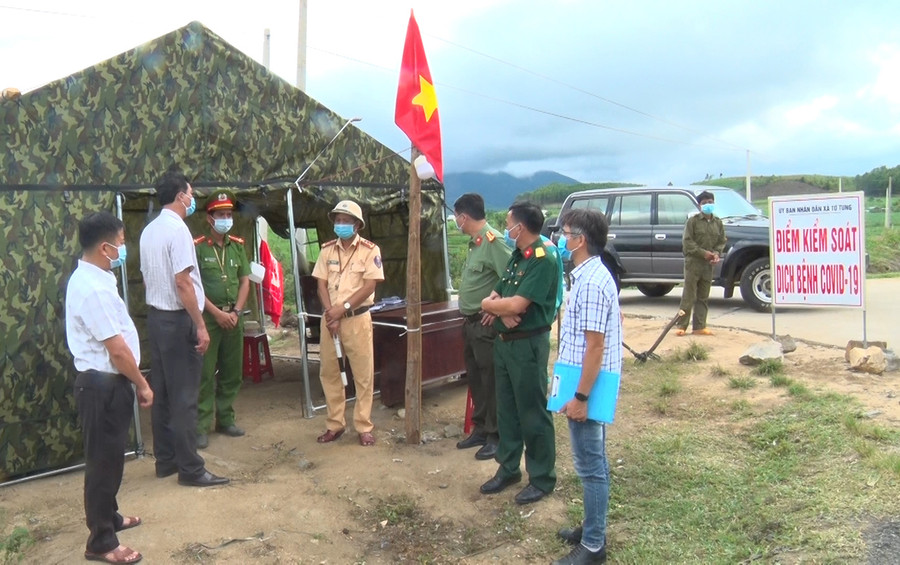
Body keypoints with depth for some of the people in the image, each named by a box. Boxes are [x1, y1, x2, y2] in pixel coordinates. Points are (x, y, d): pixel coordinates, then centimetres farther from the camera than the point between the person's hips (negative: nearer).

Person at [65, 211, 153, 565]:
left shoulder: (91, 279, 10)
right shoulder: (94, 289, -24)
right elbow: (117, 349, -23)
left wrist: (134, 383, 22)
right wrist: (142, 385, -11)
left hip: (106, 380, 10)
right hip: (103, 384, -10)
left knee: (110, 456, 23)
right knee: (104, 460, 1)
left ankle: (108, 516, 40)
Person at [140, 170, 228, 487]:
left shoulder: (149, 231, 11)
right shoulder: (178, 229, -15)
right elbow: (183, 283, -20)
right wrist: (200, 326, -18)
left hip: (155, 316, 9)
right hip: (178, 319, -9)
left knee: (162, 392, 14)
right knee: (184, 397, -3)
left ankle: (165, 460, 23)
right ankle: (190, 469, 3)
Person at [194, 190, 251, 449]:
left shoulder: (237, 245, 10)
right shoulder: (197, 247, -6)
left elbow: (245, 281, 10)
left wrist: (236, 312, -2)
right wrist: (218, 313, -12)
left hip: (234, 315, 5)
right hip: (207, 315, -5)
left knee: (232, 371, 11)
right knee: (205, 373, -2)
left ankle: (225, 419, 23)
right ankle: (202, 426, 4)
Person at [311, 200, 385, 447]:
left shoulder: (370, 250, -5)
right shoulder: (327, 250, 8)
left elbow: (369, 286, -11)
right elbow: (321, 284, 5)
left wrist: (343, 308, -15)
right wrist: (331, 313, -9)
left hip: (357, 318, -4)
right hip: (329, 318, 4)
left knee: (363, 374, 0)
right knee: (328, 372, 9)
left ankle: (364, 426, 10)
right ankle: (334, 424, 20)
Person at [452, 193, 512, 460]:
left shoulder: (492, 240, -18)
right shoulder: (475, 241, 11)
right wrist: (466, 310, 12)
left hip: (486, 324, -10)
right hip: (470, 322, 10)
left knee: (491, 381, 0)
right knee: (475, 378, 17)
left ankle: (495, 436, 11)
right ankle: (480, 429, 30)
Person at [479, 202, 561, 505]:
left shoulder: (543, 261, -17)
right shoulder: (515, 257, 12)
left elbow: (516, 305, -24)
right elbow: (490, 299, 11)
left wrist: (494, 304, -4)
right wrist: (502, 310, -12)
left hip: (528, 344, -9)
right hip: (504, 341, 9)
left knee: (533, 414, 2)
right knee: (506, 409, 17)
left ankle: (542, 478, 15)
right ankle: (508, 468, 30)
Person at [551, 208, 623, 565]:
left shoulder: (591, 282, -21)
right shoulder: (589, 274, 10)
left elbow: (595, 345, -23)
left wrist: (580, 397, -21)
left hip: (586, 386, -10)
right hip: (586, 384, 10)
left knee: (590, 466, 0)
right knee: (593, 462, 19)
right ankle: (593, 528, 32)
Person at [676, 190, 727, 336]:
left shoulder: (718, 223, 11)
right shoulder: (693, 221, -4)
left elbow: (722, 241, 15)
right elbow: (687, 242, -9)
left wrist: (716, 253, -5)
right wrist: (703, 253, -15)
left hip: (709, 264, 5)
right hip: (693, 263, -5)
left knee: (703, 297, 8)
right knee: (688, 296, -6)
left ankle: (699, 326, 13)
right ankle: (682, 326, -2)